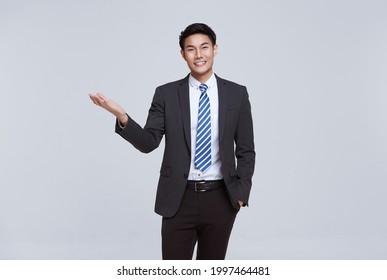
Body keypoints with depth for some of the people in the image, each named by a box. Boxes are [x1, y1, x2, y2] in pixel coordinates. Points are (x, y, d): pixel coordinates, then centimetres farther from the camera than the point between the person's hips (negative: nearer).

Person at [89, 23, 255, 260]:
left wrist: (241, 192, -2)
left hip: (220, 198, 1)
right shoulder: (166, 94, 1)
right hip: (179, 199, -1)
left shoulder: (237, 93, 3)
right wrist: (122, 117, -22)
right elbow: (148, 142, -5)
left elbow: (246, 150, 5)